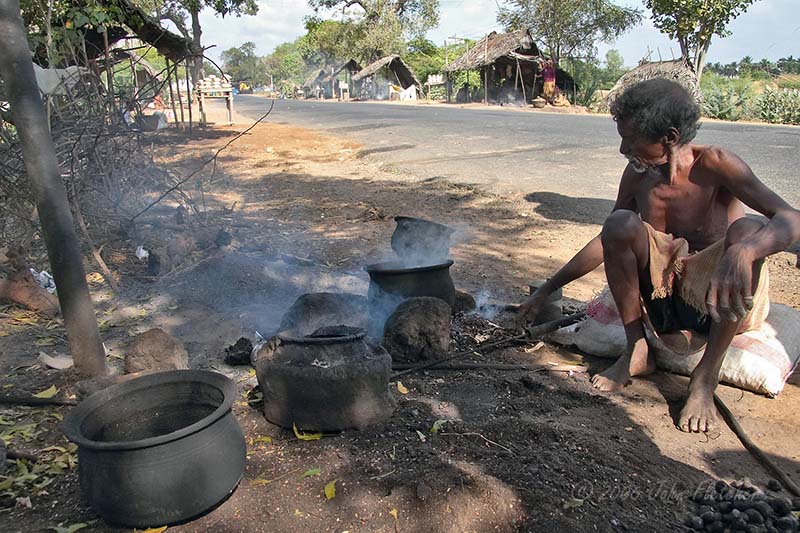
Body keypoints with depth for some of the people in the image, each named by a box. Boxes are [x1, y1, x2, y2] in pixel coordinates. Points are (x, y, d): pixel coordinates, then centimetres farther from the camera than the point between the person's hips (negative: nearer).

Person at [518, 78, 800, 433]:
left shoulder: (713, 165, -16)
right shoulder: (638, 174, -1)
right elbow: (606, 243, 10)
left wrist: (744, 253, -52)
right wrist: (546, 291, 11)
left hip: (720, 300, -3)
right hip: (663, 300, 4)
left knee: (747, 231, -33)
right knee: (620, 224, -20)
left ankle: (705, 377, -23)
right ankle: (637, 352, -10)